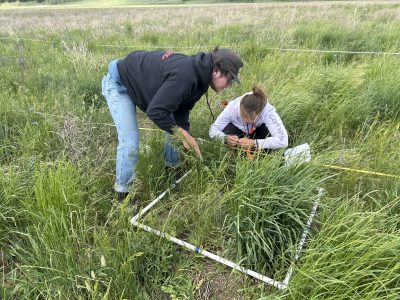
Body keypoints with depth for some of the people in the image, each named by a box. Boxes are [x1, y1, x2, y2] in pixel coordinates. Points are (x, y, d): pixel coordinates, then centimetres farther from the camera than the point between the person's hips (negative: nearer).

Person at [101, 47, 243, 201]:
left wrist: (186, 135, -7)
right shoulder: (184, 77, -38)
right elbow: (155, 111, -38)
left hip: (140, 82, 9)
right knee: (129, 143, -16)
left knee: (172, 127, 10)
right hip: (118, 84, -9)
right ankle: (124, 195, 3)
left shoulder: (197, 74, -6)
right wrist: (181, 132, -28)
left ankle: (174, 170, 30)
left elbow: (181, 109, 2)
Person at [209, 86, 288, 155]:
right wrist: (225, 138, -47)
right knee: (228, 130, -32)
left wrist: (254, 143, -51)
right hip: (239, 131, 1)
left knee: (267, 130, -34)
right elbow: (213, 131, -26)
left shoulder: (268, 112, -38)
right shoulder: (232, 107, -33)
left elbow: (283, 141, -44)